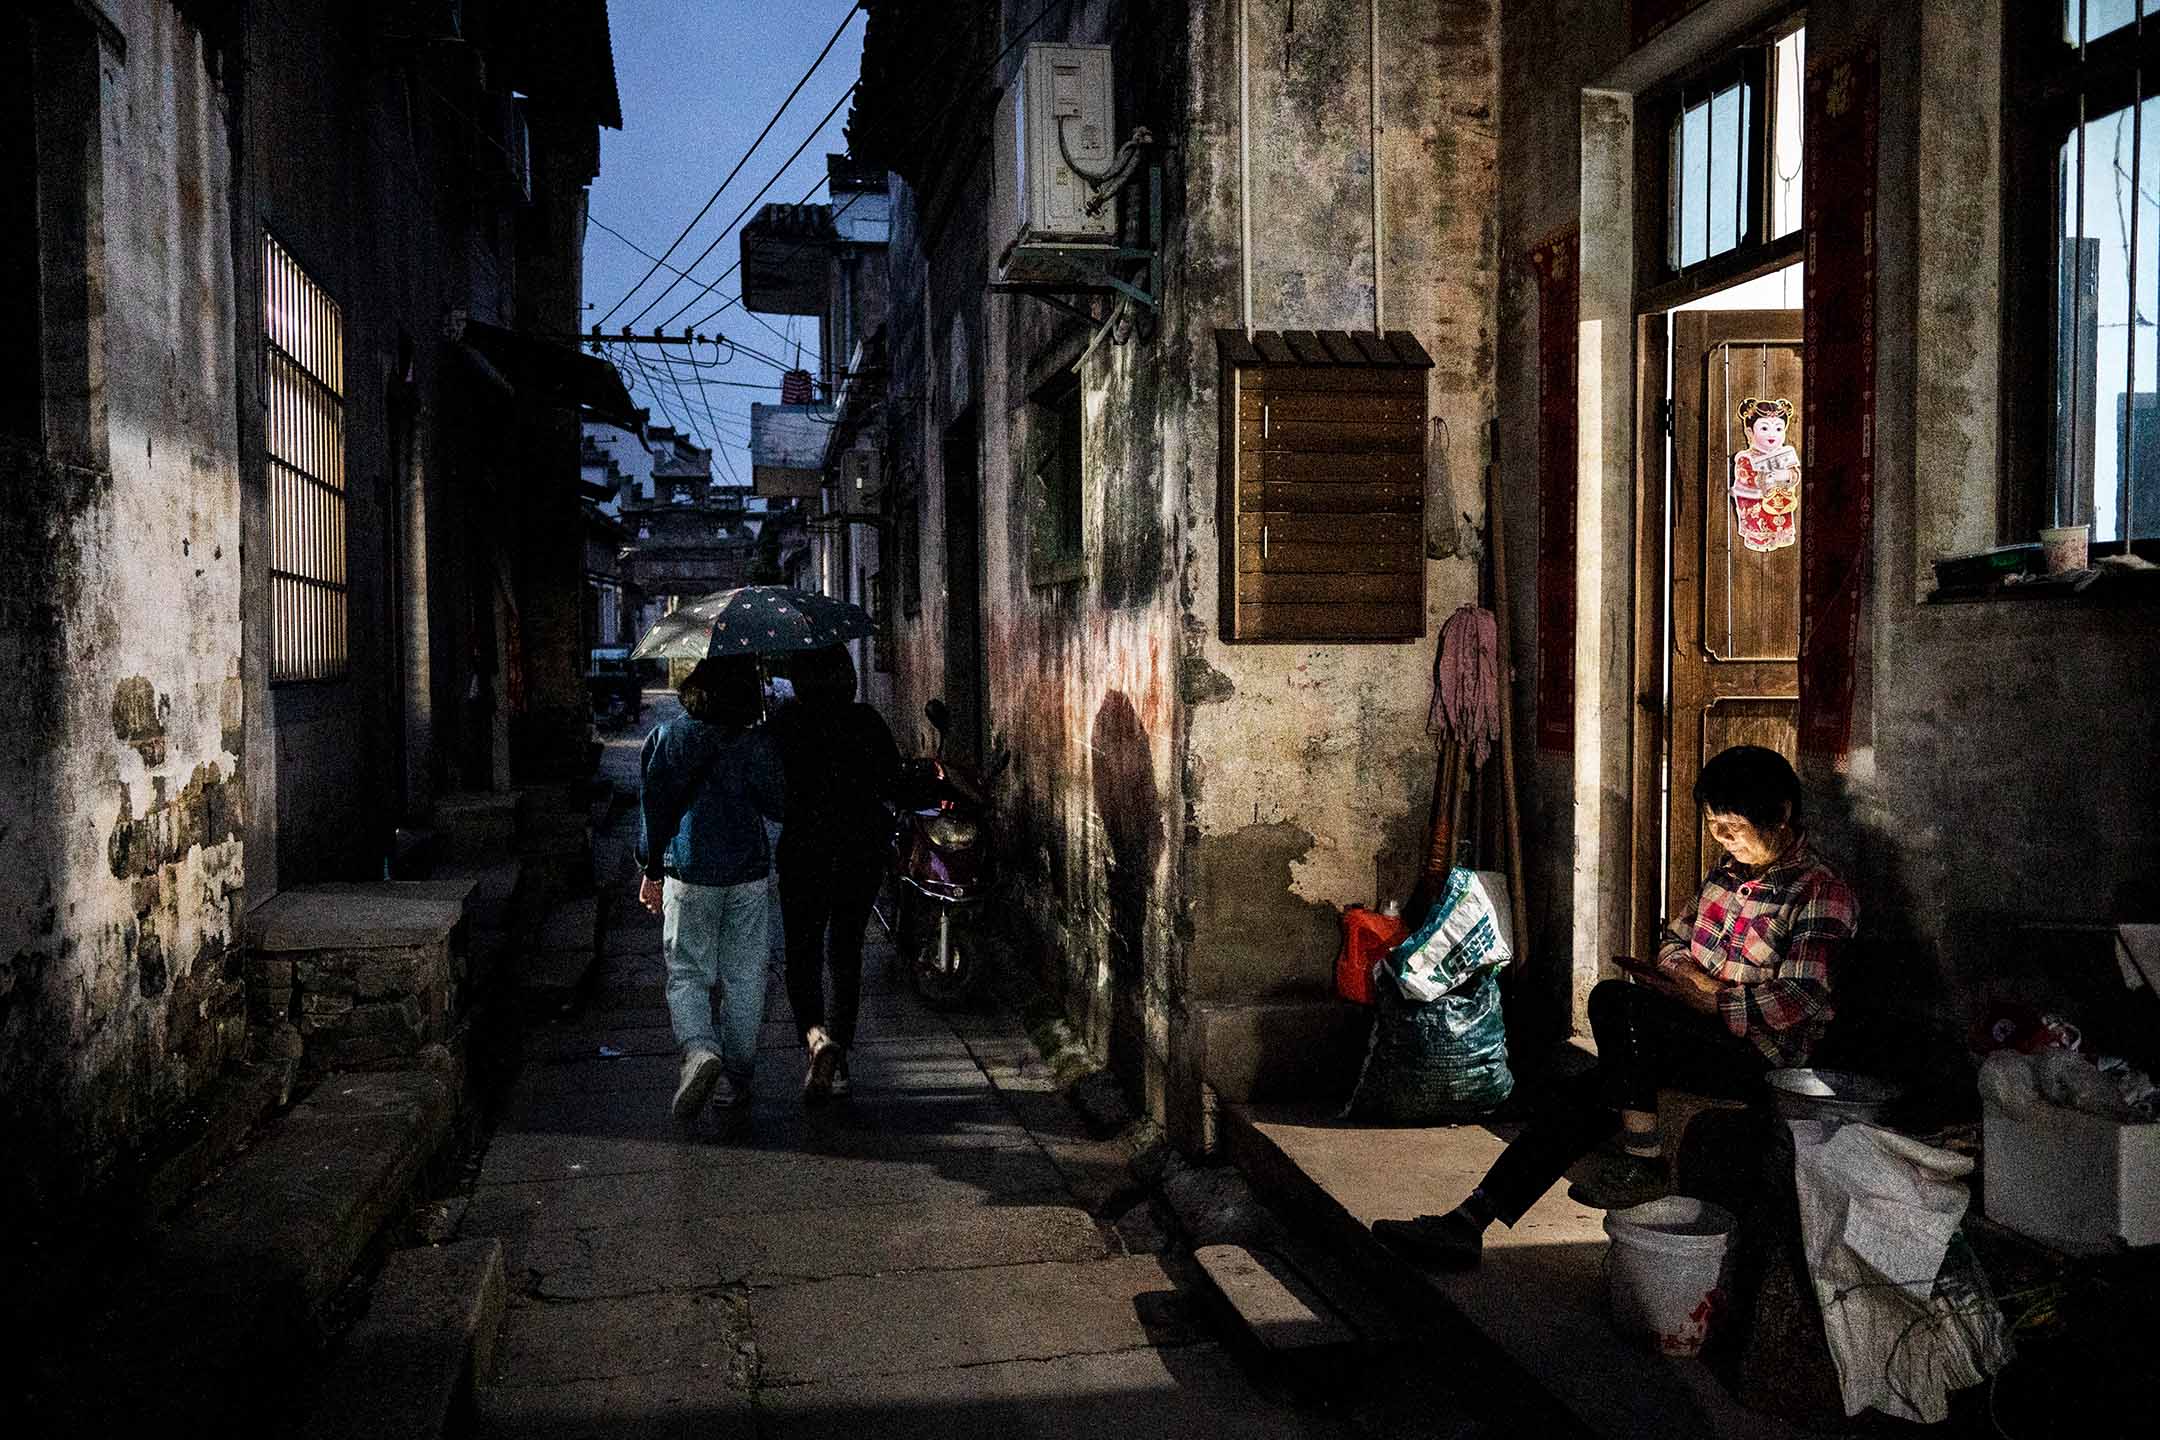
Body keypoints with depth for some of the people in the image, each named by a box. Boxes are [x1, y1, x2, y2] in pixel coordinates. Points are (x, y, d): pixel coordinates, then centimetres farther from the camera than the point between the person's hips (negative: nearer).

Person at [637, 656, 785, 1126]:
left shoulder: (670, 737, -5)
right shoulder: (758, 744, -3)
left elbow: (654, 804, -4)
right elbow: (778, 806, -1)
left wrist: (651, 869, 3)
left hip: (688, 874, -1)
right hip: (747, 874, 1)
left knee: (687, 974, 7)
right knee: (743, 978, 10)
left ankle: (700, 1050, -18)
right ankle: (735, 1077, 15)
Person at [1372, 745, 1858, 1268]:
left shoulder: (1822, 894, -11)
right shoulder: (1732, 870, 14)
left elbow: (1801, 1000, -20)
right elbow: (1675, 937, 23)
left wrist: (1710, 1000, -23)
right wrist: (1682, 968, 1)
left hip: (1756, 1058, -8)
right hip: (1704, 1039, 8)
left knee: (1613, 1001, -27)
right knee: (1581, 1096, -9)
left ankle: (1642, 1163, -19)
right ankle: (1467, 1223, -10)